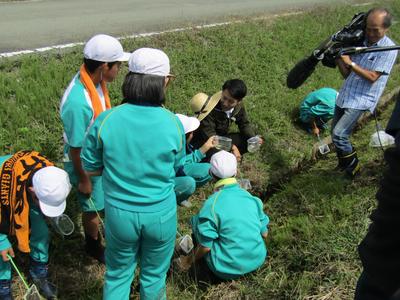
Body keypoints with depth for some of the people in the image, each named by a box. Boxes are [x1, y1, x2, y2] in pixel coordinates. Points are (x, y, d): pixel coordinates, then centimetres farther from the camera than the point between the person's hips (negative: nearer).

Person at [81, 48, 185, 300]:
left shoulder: (105, 120, -16)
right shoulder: (173, 124, -16)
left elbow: (90, 169, -4)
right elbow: (177, 168, -1)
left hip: (120, 213, 1)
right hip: (160, 215, 0)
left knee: (118, 274, 25)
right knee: (154, 275, 24)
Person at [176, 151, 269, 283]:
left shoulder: (212, 204, -19)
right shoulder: (252, 198, -4)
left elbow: (205, 246, -16)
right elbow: (264, 233, 4)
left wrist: (189, 260, 3)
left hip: (230, 269, -5)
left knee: (197, 220, 5)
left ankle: (206, 272, 8)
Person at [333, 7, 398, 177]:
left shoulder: (389, 49, -8)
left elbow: (373, 77, -15)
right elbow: (347, 74, 9)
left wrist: (350, 62, -17)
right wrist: (338, 58, -7)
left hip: (361, 100, -6)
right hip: (344, 96, 6)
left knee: (339, 134, -16)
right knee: (336, 133, 11)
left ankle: (353, 168, 6)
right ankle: (343, 165, 32)